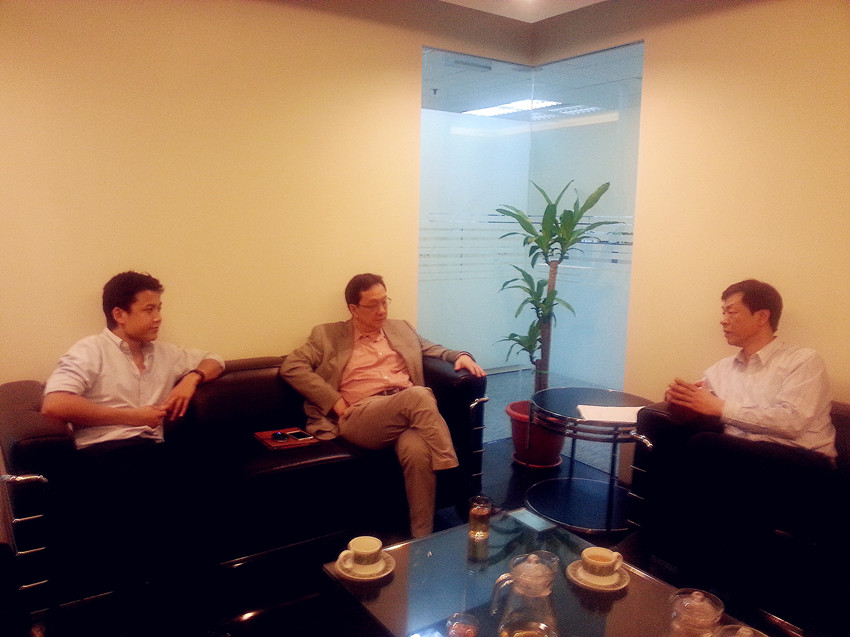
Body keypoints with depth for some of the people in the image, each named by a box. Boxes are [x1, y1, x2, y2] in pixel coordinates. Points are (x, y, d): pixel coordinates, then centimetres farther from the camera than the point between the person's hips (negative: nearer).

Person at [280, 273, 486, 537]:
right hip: (359, 417, -3)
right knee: (416, 395, -34)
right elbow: (291, 367, 4)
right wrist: (336, 401, -6)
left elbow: (435, 349, 33)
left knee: (417, 450, -34)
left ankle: (422, 538, -23)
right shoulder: (328, 335, 14)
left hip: (409, 412, 3)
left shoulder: (401, 329, 26)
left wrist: (461, 355, 9)